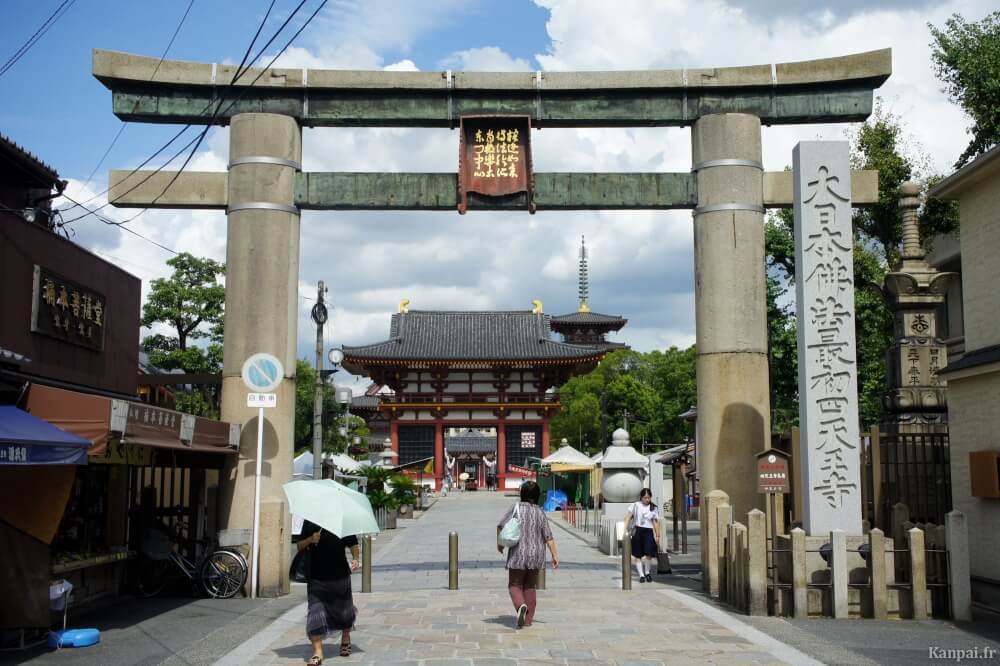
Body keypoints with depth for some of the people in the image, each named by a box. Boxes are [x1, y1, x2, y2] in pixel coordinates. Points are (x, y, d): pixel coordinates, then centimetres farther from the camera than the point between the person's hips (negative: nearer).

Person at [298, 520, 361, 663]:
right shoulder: (309, 523, 0)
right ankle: (317, 652, -7)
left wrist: (355, 558, -14)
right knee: (316, 610, -11)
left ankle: (345, 640, 41)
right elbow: (299, 546, 3)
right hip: (316, 577, -1)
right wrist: (310, 540, -17)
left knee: (344, 609, 14)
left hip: (340, 575, 1)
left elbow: (353, 544, 6)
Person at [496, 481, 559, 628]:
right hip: (536, 555, 3)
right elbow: (548, 536, -2)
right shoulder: (539, 512, 1)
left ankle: (521, 606, -22)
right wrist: (554, 555, 3)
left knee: (515, 585, 6)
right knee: (530, 586, 14)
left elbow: (500, 526, -10)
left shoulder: (516, 508, -6)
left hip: (518, 554, -3)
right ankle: (528, 619, 14)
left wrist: (500, 543, 5)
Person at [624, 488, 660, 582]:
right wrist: (625, 529, -9)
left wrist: (657, 535, 7)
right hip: (637, 531, 0)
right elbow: (628, 517, 1)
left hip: (649, 532, 0)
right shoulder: (636, 505, 4)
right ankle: (641, 575, 9)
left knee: (649, 554, -10)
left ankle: (647, 573, 12)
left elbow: (655, 522, 11)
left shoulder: (653, 508, 10)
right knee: (637, 555, 1)